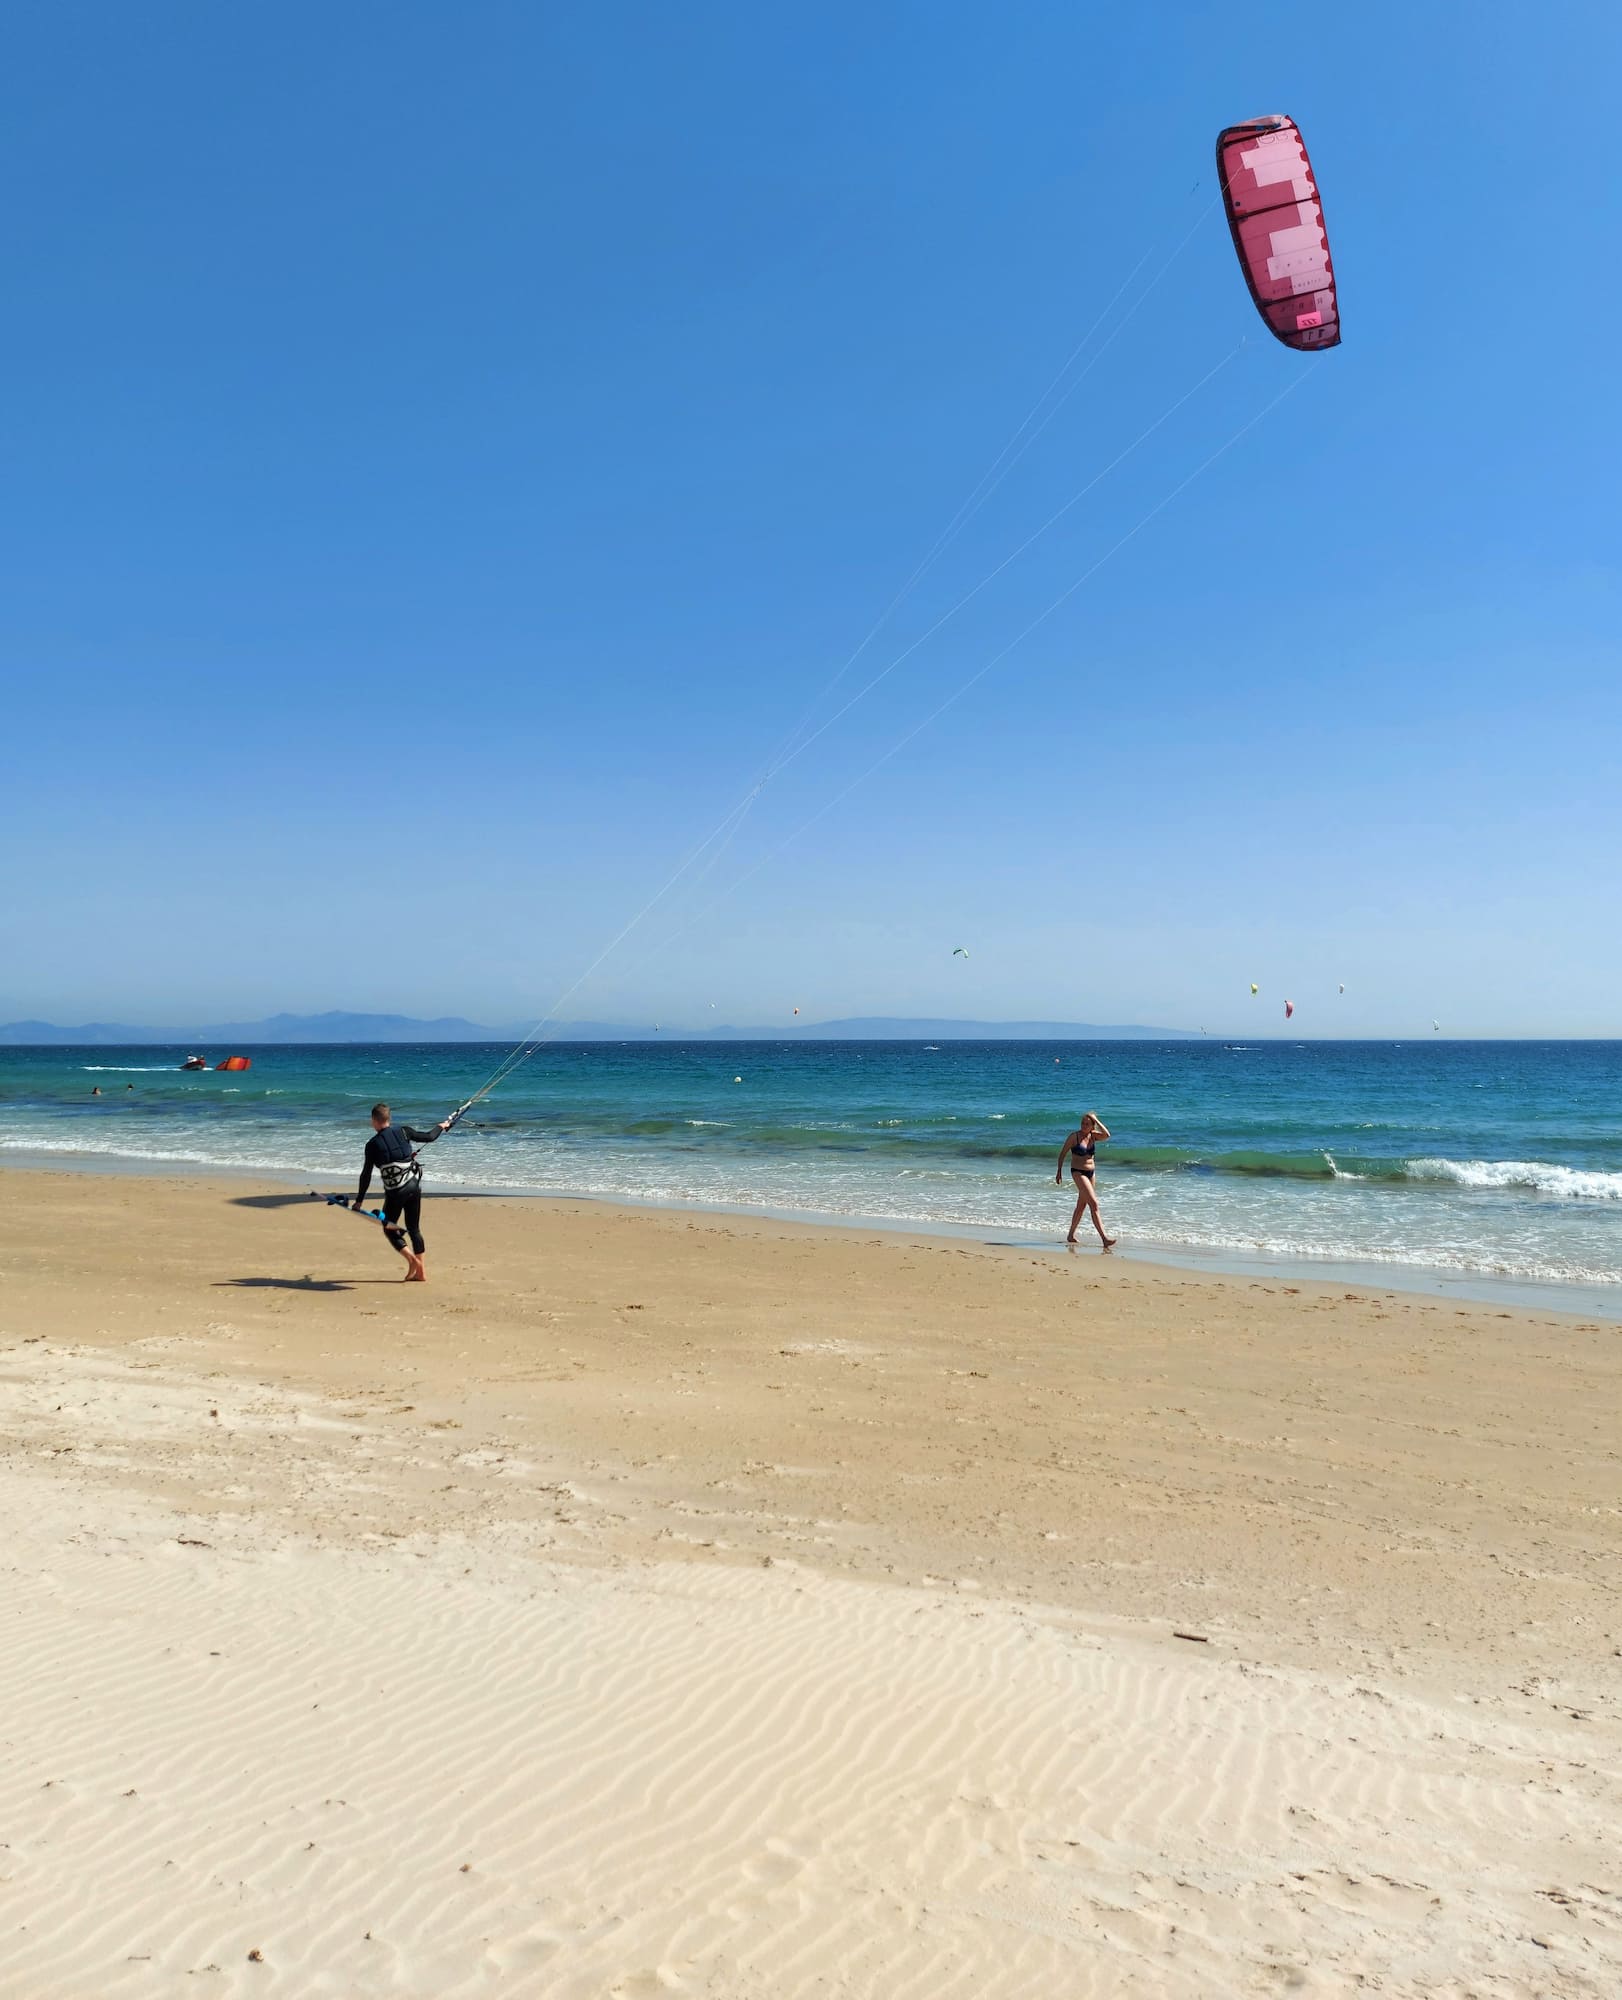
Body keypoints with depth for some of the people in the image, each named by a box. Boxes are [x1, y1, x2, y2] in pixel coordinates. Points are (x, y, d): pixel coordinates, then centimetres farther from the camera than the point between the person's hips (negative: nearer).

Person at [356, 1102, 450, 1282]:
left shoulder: (373, 1144, -6)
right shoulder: (403, 1131, 1)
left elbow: (366, 1174, -4)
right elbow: (429, 1137, 12)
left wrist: (359, 1200, 4)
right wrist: (441, 1126, 32)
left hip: (395, 1192, -4)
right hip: (414, 1186, 4)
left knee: (389, 1229, 13)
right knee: (414, 1228, 14)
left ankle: (412, 1259, -8)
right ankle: (421, 1272, 14)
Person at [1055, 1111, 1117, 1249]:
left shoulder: (1093, 1136, 3)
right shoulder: (1074, 1136, -10)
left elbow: (1106, 1135, -17)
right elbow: (1062, 1153, -3)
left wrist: (1097, 1121, -15)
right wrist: (1059, 1172, -2)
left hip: (1090, 1173, 6)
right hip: (1078, 1173, -6)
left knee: (1081, 1206, 14)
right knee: (1094, 1204, -16)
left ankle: (1071, 1236, 28)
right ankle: (1104, 1238, -20)